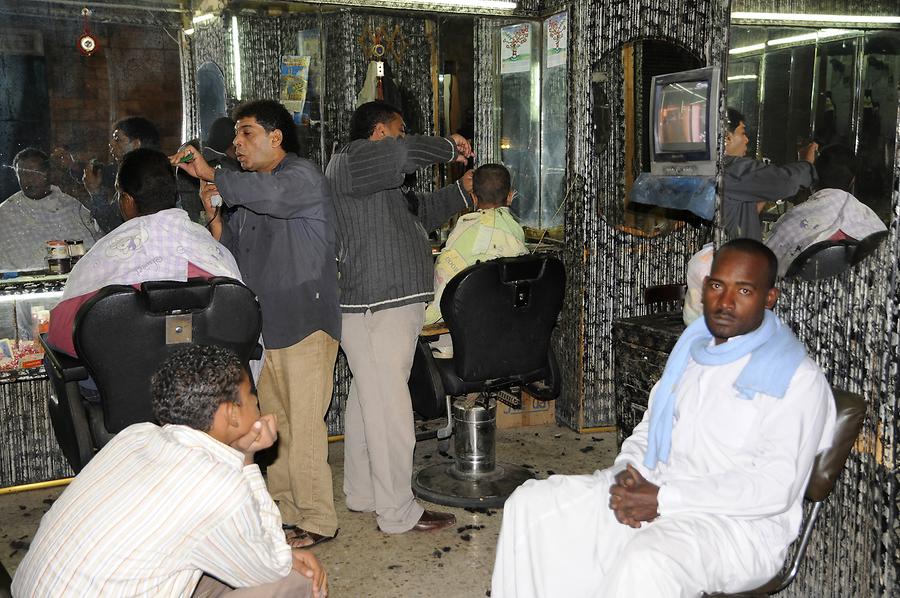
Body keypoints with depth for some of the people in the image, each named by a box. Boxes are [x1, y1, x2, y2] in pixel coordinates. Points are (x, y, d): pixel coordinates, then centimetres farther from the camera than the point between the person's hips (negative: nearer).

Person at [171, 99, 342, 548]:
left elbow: (271, 193, -31)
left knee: (303, 427, -6)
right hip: (263, 324, 9)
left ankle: (316, 520, 5)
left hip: (304, 322, -9)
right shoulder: (249, 191, 20)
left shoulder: (303, 177, -7)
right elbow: (232, 250, 18)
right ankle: (284, 508, 26)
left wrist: (212, 174, -22)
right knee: (272, 424, 14)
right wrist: (212, 212, 2)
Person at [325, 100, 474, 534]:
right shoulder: (350, 160, -9)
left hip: (377, 306, 11)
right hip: (378, 308, -11)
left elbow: (420, 213, 34)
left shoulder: (383, 184, 24)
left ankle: (361, 493, 30)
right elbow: (404, 154, -27)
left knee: (367, 402, 18)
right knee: (390, 409, -6)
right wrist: (448, 148, -11)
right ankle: (398, 512, 2)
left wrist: (462, 191, 29)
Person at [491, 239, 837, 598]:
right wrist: (627, 475, -5)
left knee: (646, 564, -38)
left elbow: (776, 486, -18)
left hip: (738, 520, -6)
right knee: (530, 505, -7)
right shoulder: (691, 347, 13)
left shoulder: (798, 378, -9)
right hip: (651, 491, 7)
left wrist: (662, 500, -21)